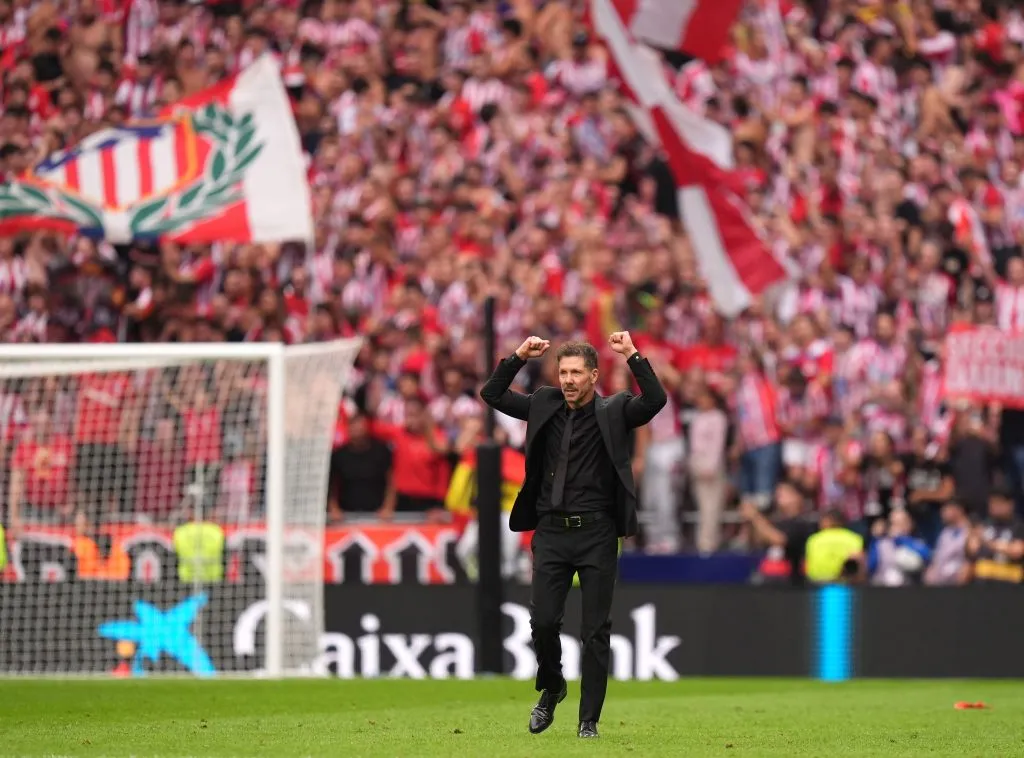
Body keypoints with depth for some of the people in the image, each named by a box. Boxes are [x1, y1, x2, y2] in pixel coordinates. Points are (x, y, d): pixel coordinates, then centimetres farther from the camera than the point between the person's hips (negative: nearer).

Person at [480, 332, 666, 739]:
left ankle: (589, 719, 8)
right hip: (551, 531, 3)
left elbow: (656, 400, -18)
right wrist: (519, 357, -3)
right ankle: (551, 688, 25)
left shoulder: (614, 411, -2)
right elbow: (492, 394, 8)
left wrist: (633, 356, -23)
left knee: (595, 631, 0)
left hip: (597, 533, -3)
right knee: (542, 621, -3)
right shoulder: (545, 405, 8)